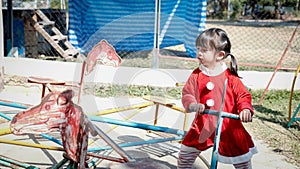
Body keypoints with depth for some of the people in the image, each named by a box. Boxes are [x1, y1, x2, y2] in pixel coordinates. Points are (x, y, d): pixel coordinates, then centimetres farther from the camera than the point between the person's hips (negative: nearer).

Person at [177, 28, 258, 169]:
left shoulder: (230, 77, -9)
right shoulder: (196, 75, -3)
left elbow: (243, 95, -6)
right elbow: (187, 94, -6)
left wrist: (245, 110, -25)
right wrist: (193, 105, -28)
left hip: (229, 126, -2)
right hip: (202, 125, 2)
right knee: (185, 152, 3)